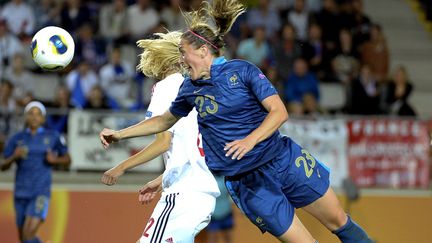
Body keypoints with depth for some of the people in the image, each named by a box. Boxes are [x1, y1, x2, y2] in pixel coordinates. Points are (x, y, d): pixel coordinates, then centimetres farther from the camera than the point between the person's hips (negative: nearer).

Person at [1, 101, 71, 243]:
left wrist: (55, 159, -11)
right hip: (21, 193, 3)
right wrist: (14, 157, -18)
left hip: (41, 193, -3)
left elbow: (67, 159, 11)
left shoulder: (53, 137, 1)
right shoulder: (16, 139, 4)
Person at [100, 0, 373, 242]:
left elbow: (279, 112, -12)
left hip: (284, 160, -2)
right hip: (249, 183, 2)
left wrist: (250, 140, -26)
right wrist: (119, 134, 21)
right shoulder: (191, 89, 6)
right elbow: (164, 121, 23)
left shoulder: (241, 69, -5)